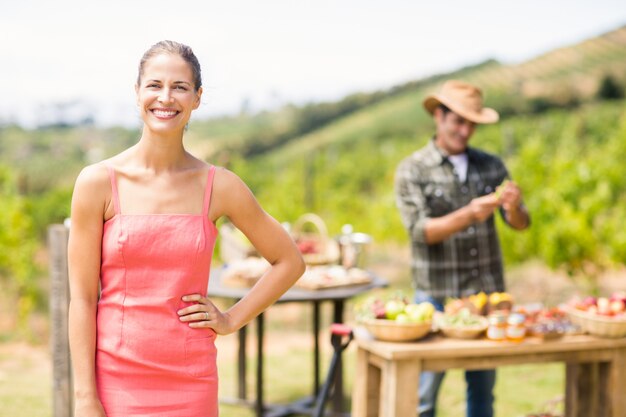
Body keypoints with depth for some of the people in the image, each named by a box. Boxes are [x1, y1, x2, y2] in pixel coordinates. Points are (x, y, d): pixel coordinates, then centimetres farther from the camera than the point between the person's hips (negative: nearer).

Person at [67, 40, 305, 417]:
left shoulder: (218, 186, 0)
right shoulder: (98, 182, -4)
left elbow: (290, 261, 10)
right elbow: (82, 296, -4)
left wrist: (232, 319, 3)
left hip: (191, 385, 1)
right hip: (115, 381, -1)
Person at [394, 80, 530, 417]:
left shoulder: (491, 166, 8)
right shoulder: (412, 170, -2)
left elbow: (520, 224, 4)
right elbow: (420, 231, -12)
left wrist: (513, 207, -20)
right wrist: (469, 215, -27)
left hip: (487, 291, 4)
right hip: (436, 296, -3)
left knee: (483, 387, 12)